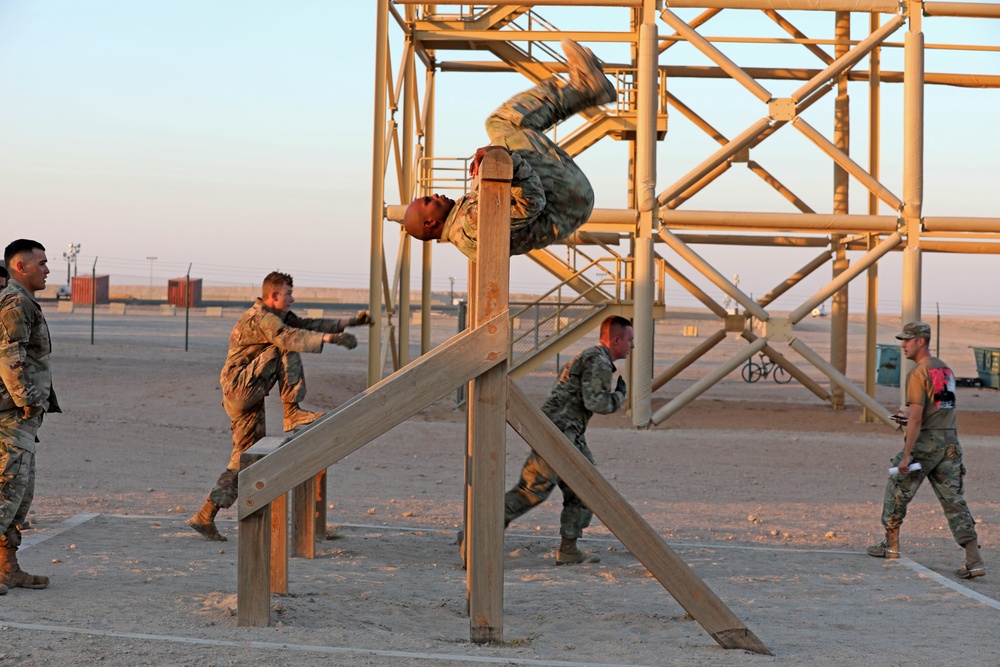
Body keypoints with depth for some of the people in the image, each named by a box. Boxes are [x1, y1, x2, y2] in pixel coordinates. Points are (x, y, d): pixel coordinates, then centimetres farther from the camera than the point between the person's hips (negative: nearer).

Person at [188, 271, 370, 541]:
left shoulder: (278, 316, 17)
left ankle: (205, 517, 8)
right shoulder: (262, 317, -14)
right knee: (286, 352, -18)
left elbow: (307, 325, 16)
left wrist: (351, 322, 8)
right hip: (240, 385, -10)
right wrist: (330, 338, -42)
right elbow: (290, 337, -32)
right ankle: (292, 413, -17)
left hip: (249, 397, 10)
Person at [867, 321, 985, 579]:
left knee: (897, 491, 13)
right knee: (954, 501, 3)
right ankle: (974, 560, -7)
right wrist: (910, 420, 25)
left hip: (925, 442, -7)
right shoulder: (946, 369, 15)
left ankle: (891, 544, 25)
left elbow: (917, 416, -18)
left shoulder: (918, 373, -11)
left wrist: (906, 454, -19)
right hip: (950, 442, 7)